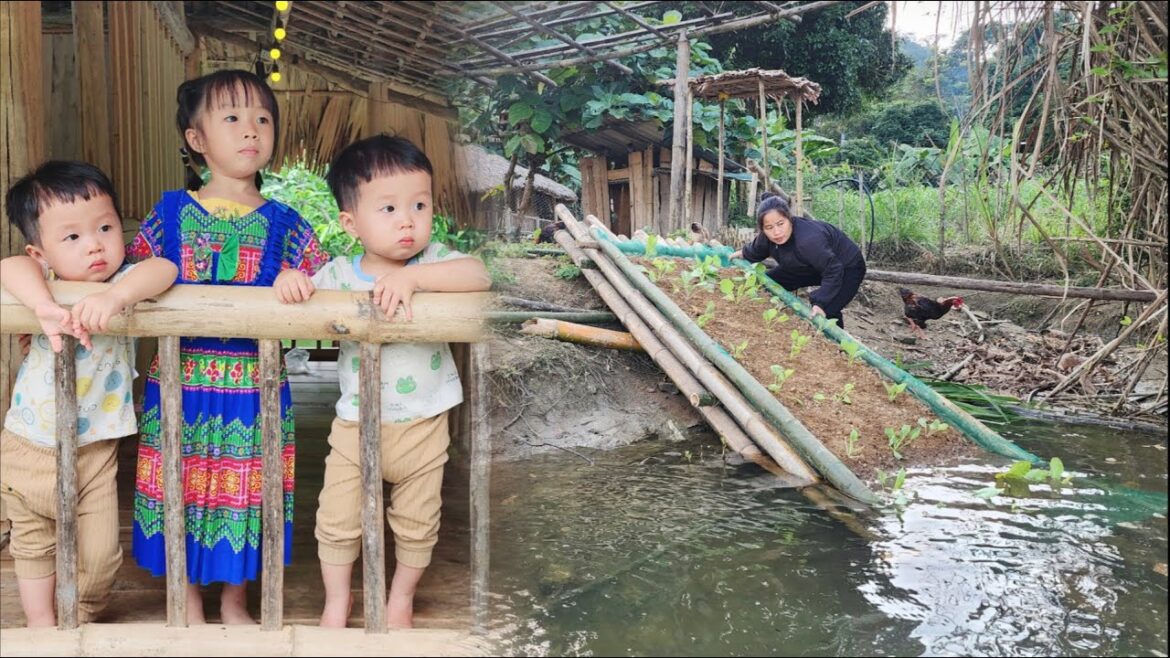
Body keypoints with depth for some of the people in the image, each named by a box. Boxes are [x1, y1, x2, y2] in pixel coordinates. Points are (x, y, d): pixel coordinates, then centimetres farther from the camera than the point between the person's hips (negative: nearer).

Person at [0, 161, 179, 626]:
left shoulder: (123, 284, -14)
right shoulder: (45, 283, -14)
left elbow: (164, 269, -34)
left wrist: (115, 295, -51)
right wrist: (45, 308, -52)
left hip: (96, 448, 0)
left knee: (99, 554, 7)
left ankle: (79, 620, 36)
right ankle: (43, 627, 42)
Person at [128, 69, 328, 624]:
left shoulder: (282, 222, 0)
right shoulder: (171, 211, 1)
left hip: (254, 382, 0)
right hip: (182, 378, 0)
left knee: (245, 492, 12)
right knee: (182, 490, 10)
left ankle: (234, 600, 35)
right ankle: (189, 604, 32)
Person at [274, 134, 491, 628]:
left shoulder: (432, 262, -11)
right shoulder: (340, 273, -7)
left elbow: (478, 276, -28)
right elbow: (307, 291, -4)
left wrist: (412, 276, -38)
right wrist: (289, 279, -27)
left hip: (422, 426, -1)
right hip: (355, 425, 1)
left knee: (416, 523, 15)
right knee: (337, 521, 11)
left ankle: (402, 597, 41)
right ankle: (336, 603, 35)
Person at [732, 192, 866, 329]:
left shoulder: (808, 240, -44)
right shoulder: (767, 236, -18)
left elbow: (833, 271, -38)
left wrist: (821, 303, -42)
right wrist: (743, 254, 27)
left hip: (846, 268, -8)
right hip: (811, 267, 8)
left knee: (826, 312, -30)